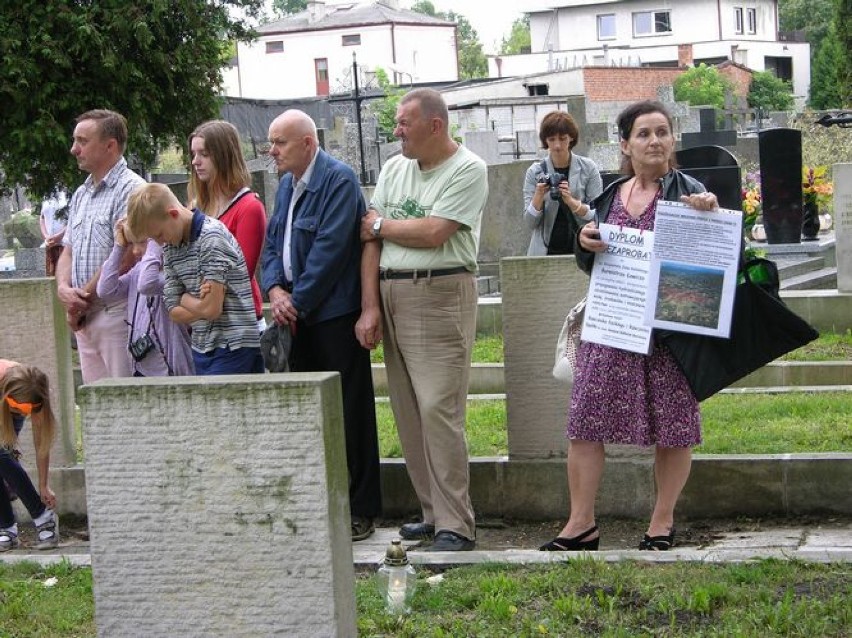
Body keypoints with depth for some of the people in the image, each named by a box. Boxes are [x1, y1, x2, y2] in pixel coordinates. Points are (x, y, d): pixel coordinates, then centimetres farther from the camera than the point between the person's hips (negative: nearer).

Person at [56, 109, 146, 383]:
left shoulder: (130, 189, -9)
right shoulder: (80, 195, 19)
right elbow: (67, 252, 19)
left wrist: (84, 298, -9)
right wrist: (64, 288, -3)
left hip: (117, 312, -8)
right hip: (85, 317, 8)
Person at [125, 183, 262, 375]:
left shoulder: (212, 237, -14)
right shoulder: (170, 247, 11)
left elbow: (211, 309, -18)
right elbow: (175, 313, 6)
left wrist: (185, 299, 0)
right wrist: (199, 301, -13)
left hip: (233, 347, -8)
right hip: (202, 349, 8)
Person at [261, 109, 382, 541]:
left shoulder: (339, 180, -12)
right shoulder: (287, 183, 14)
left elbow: (329, 250, -19)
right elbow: (272, 245, 15)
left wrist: (298, 303, -16)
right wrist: (275, 289, -4)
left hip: (335, 315, -8)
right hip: (298, 315, 8)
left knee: (350, 413, -2)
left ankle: (360, 510, 5)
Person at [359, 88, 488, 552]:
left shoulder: (468, 170, -6)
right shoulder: (393, 169, 14)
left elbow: (433, 233, -16)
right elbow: (371, 241, 10)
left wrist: (381, 226, 0)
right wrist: (370, 306, 2)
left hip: (440, 297, -7)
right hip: (391, 296, 7)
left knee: (438, 410, -12)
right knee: (408, 412, 9)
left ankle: (455, 527, -7)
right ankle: (434, 512, 18)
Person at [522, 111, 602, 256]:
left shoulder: (588, 168, 2)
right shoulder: (535, 171, 4)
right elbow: (530, 222, 3)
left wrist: (571, 201, -18)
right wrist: (539, 195, -14)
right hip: (546, 251, 1)